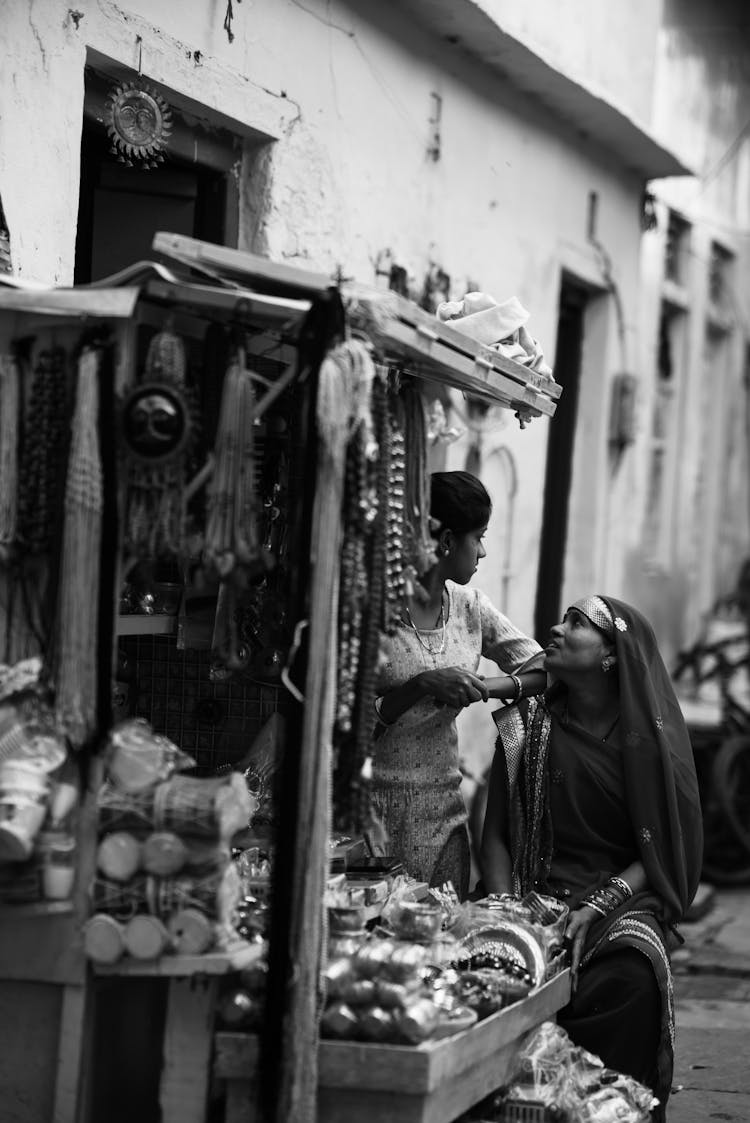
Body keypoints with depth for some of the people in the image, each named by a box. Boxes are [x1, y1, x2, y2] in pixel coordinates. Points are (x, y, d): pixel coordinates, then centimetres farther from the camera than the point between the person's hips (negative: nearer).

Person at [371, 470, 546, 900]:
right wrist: (421, 686, -24)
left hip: (444, 811, 5)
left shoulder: (469, 607, 6)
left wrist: (481, 688, -8)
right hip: (376, 806, -5)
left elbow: (542, 670, 9)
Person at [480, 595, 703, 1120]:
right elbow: (496, 835, 8)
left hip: (625, 898, -1)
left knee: (631, 980, -33)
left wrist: (598, 906, -15)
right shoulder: (526, 726, 9)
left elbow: (663, 852, -1)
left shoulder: (650, 739, 2)